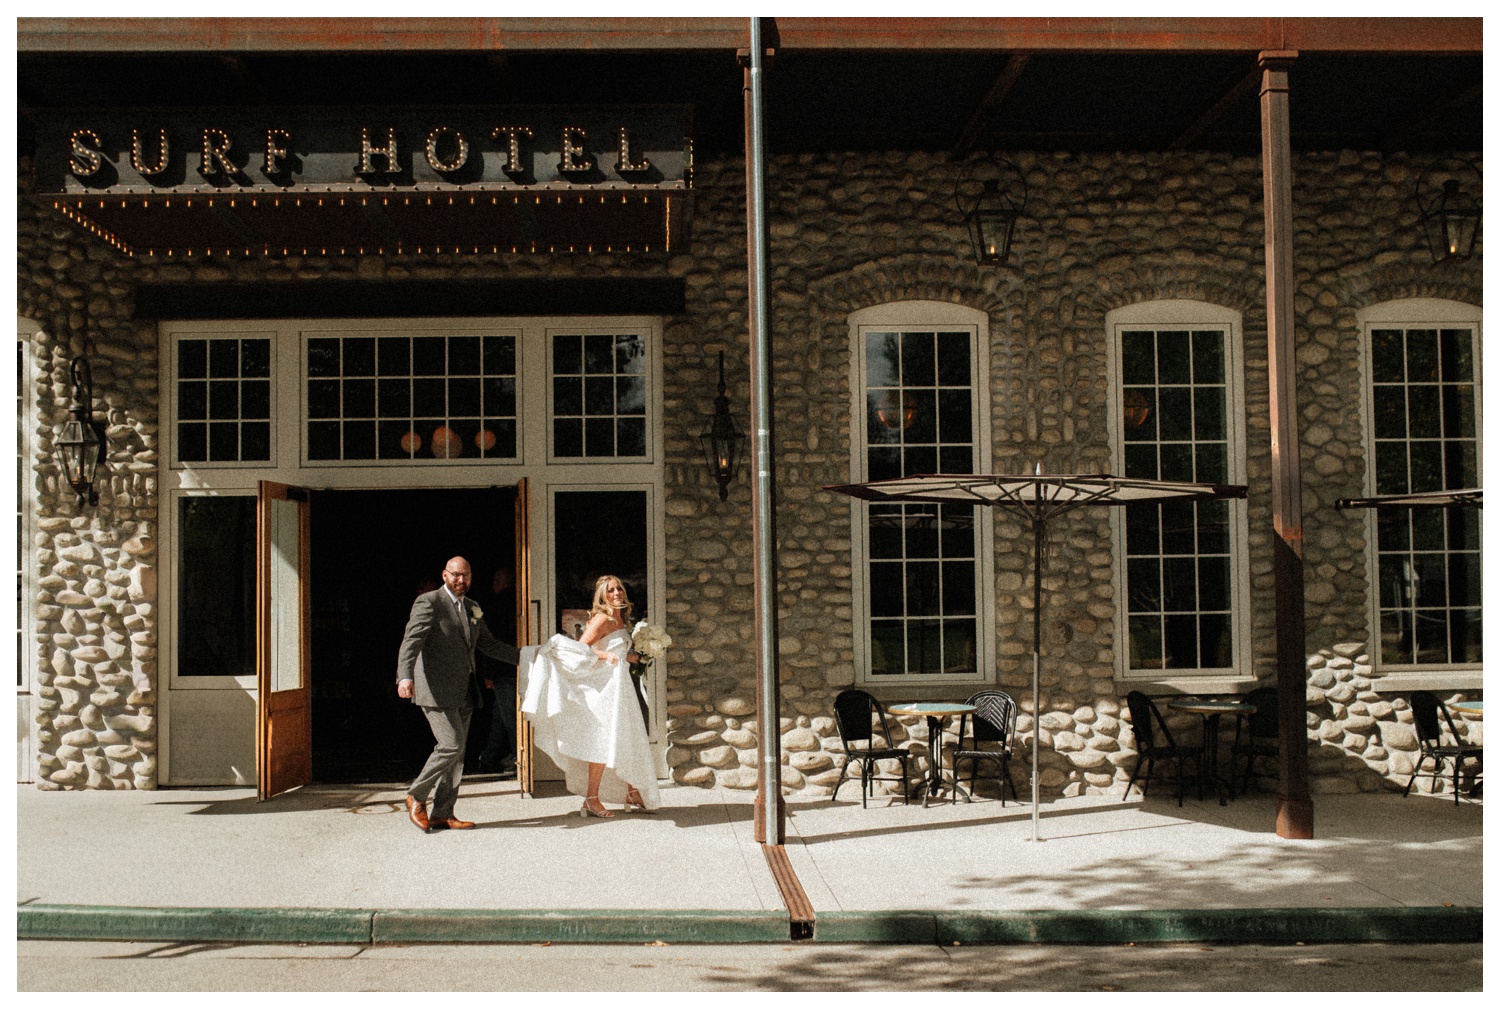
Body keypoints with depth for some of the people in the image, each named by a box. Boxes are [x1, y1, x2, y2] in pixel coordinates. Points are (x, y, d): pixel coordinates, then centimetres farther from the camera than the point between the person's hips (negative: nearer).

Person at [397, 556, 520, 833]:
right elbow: (411, 640, -18)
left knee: (456, 752, 7)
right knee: (451, 745, -14)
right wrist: (405, 676, -34)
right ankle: (417, 796, 5)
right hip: (436, 689, -7)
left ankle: (442, 813, 15)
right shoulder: (429, 602, -7)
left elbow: (489, 644, 24)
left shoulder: (471, 608, 16)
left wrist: (525, 656, 16)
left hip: (463, 692, 8)